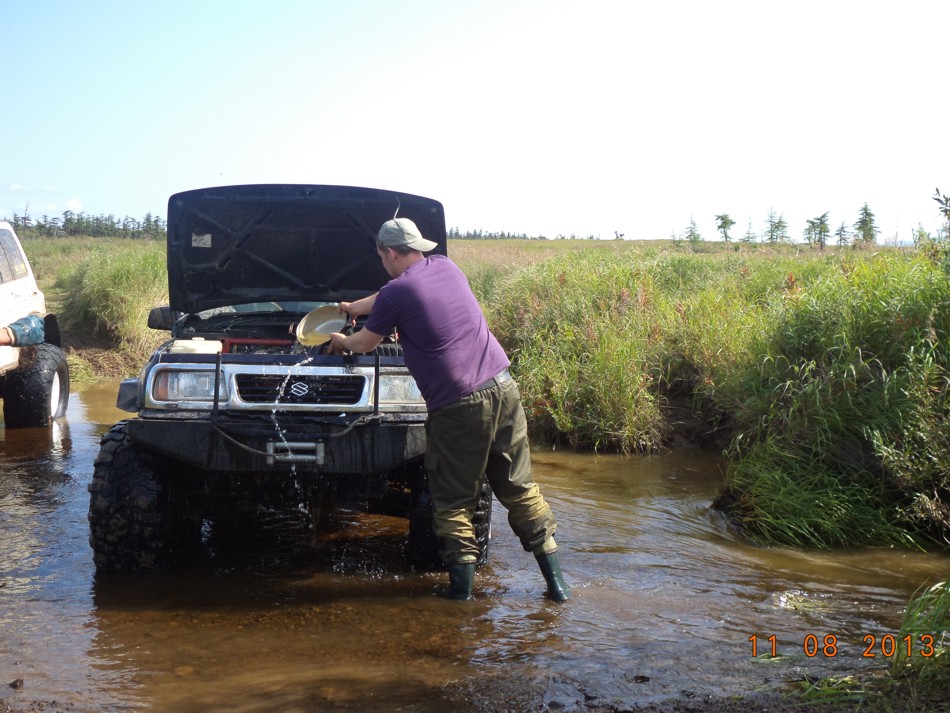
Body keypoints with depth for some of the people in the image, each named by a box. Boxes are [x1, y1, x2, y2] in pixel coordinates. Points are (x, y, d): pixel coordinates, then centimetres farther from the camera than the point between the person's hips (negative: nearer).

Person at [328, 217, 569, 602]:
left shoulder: (396, 293, -6)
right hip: (502, 388, 6)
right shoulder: (445, 267, 14)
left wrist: (342, 342, 34)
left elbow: (364, 344, 12)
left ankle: (461, 584, 8)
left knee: (453, 501, 8)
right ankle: (555, 579, 12)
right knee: (519, 487, 11)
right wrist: (355, 307, 46)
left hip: (458, 406, -6)